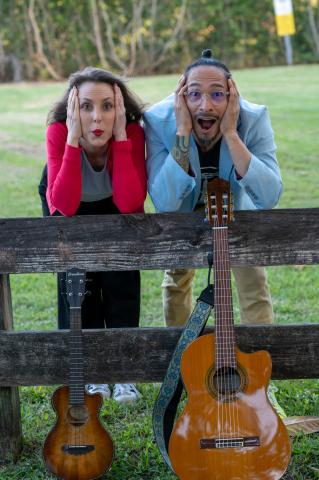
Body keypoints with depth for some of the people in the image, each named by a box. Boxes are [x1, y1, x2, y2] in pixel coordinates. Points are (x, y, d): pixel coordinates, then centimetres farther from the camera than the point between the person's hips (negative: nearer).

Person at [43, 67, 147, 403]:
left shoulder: (133, 132, -28)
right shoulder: (58, 133, -29)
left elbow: (130, 203, -37)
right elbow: (64, 206, -38)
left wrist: (120, 137, -41)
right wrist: (73, 139, -43)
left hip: (117, 214, 0)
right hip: (74, 217, 0)